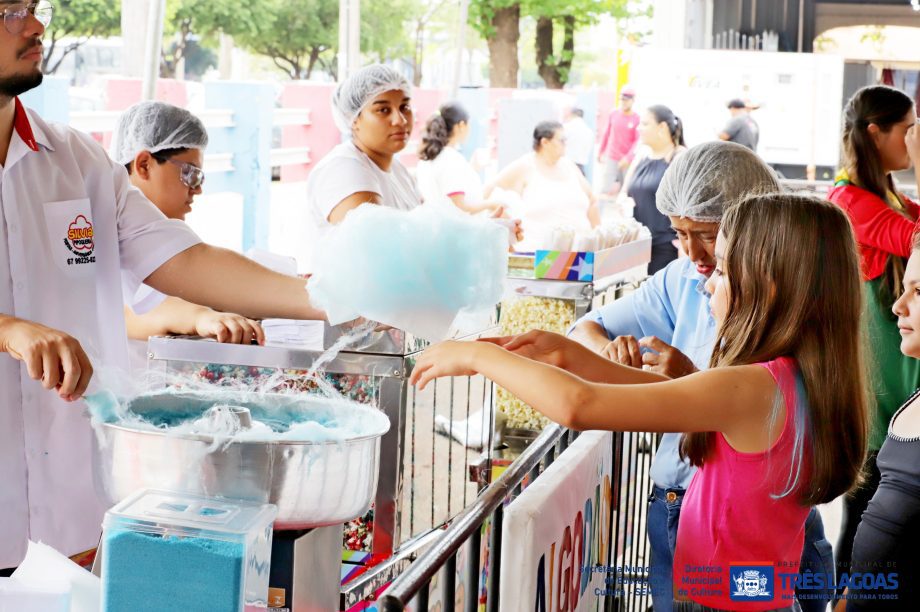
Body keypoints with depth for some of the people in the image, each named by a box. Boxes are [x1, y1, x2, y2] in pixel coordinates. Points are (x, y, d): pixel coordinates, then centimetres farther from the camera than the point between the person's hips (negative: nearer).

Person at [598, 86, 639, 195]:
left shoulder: (637, 118, -7)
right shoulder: (613, 113, 3)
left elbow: (638, 141, -10)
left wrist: (628, 158, -20)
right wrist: (601, 152, 19)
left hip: (628, 161, -2)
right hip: (611, 158, 2)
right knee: (606, 189, -8)